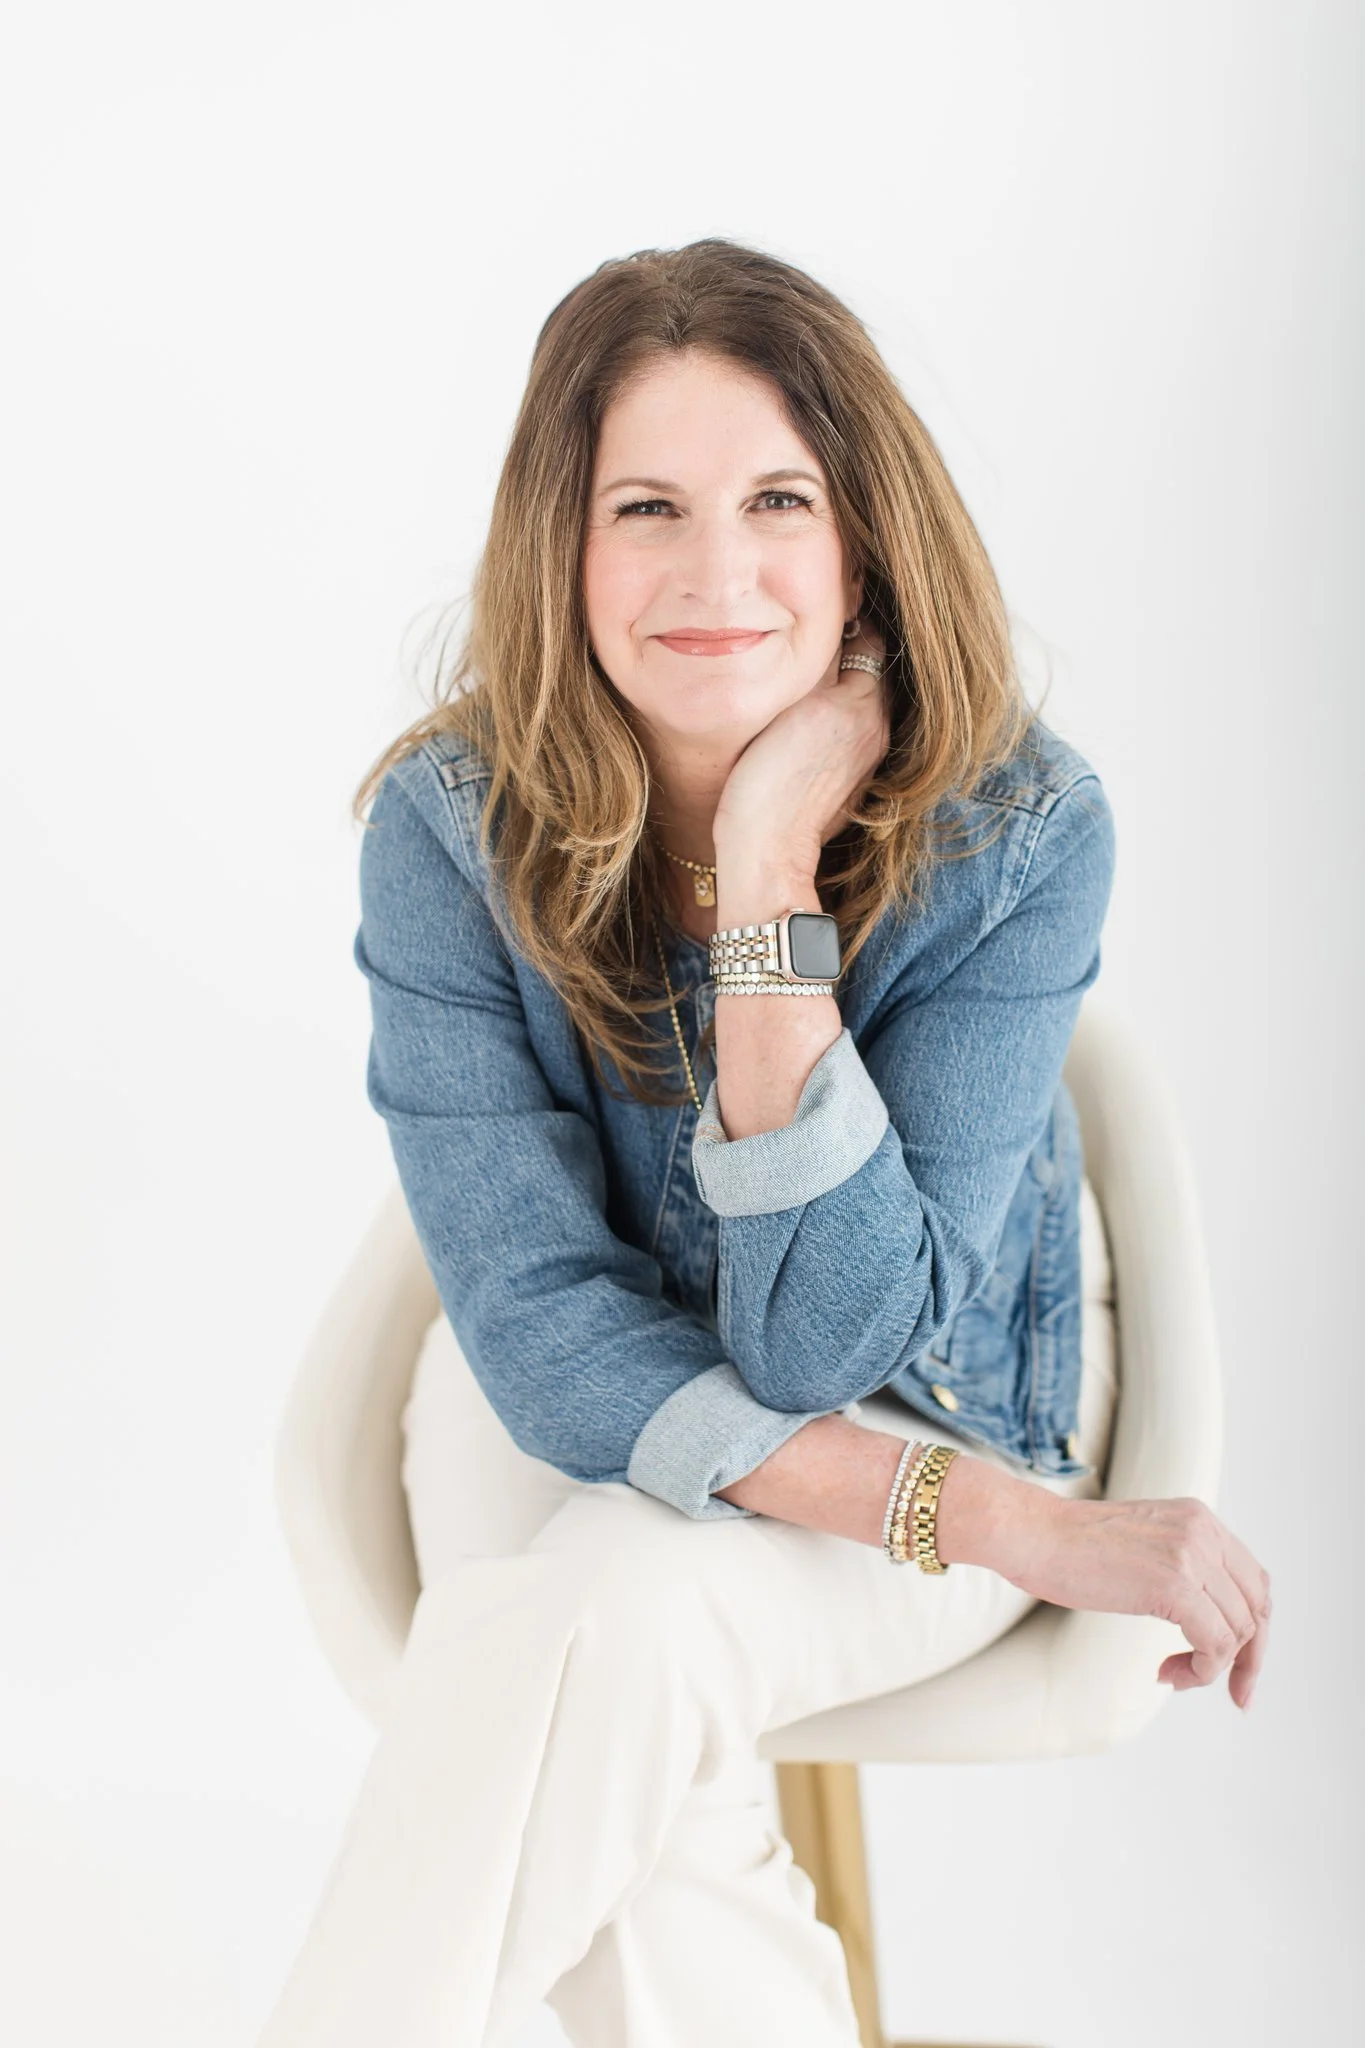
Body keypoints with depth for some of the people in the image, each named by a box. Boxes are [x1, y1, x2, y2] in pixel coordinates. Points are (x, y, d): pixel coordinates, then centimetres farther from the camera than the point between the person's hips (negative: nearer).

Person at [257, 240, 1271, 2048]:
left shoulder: (1022, 830, -23)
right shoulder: (450, 829, -19)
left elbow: (833, 1344, -26)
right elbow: (541, 1314, -22)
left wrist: (770, 875, -35)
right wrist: (1006, 1524, -30)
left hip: (945, 1404, -1)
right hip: (574, 1391, 1)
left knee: (602, 1615, -32)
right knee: (637, 1829, -31)